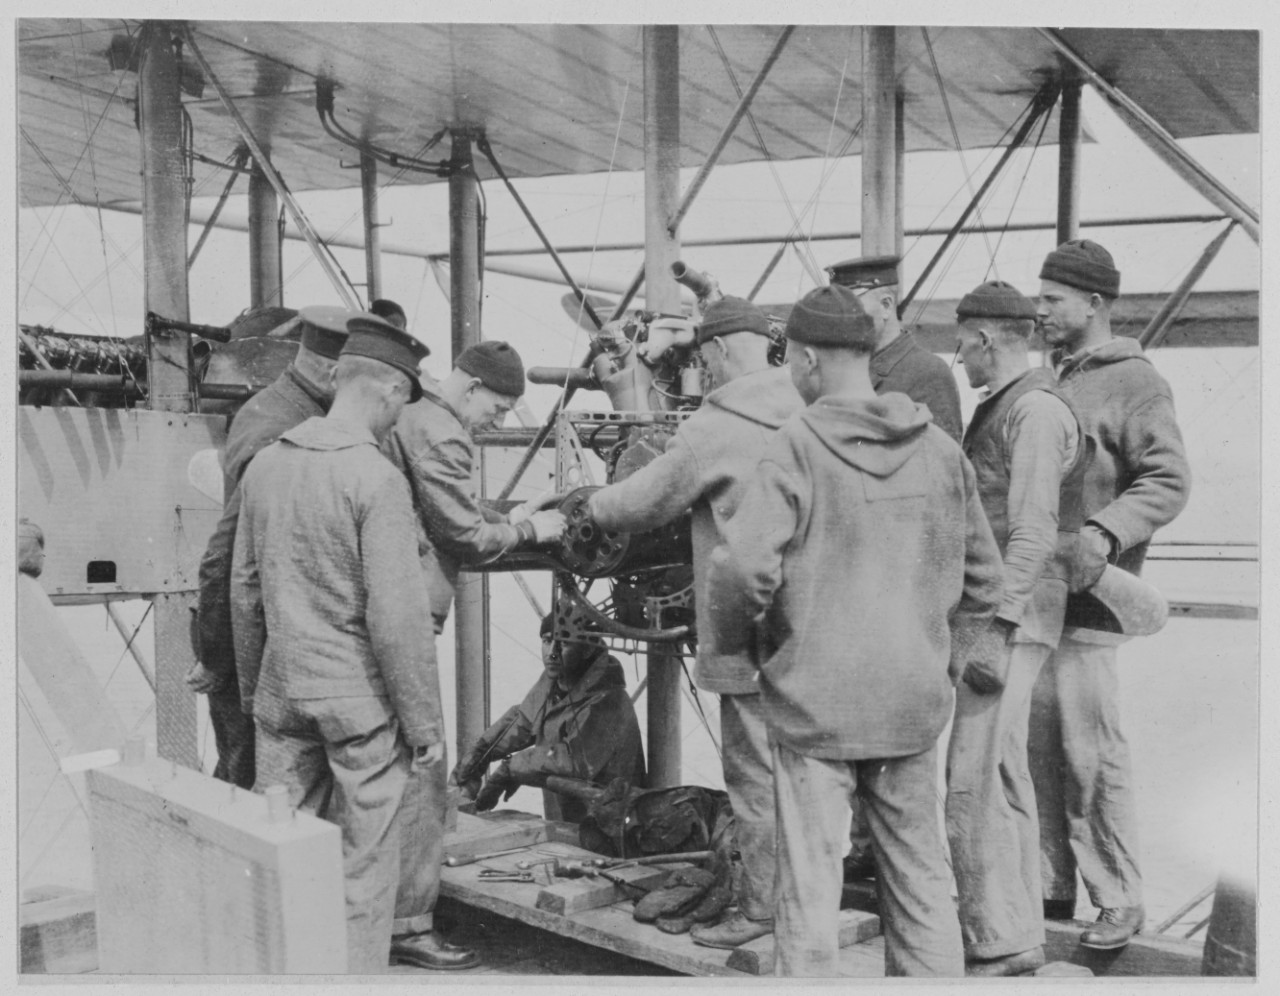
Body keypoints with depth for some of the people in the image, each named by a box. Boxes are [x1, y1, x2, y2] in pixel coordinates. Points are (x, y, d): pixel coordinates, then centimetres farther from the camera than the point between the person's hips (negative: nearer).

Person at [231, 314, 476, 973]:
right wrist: (425, 725, -10)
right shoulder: (376, 479, -15)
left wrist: (251, 690, 22)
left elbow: (243, 589, 12)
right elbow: (396, 615, -17)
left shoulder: (265, 465, 5)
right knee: (364, 861, 6)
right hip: (359, 694, -6)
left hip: (282, 688, 6)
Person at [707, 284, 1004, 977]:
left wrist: (734, 640, -1)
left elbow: (743, 567, -19)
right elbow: (982, 580, 10)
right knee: (921, 881, 15)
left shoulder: (796, 448, -11)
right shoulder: (939, 449, 5)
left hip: (813, 699, -4)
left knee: (809, 890, 5)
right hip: (914, 705, 5)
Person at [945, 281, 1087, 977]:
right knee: (999, 775, 16)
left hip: (1010, 615, -10)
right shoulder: (997, 410, 18)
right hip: (983, 613, 10)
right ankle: (1014, 929, 27)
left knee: (976, 776, -10)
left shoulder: (1037, 410, -12)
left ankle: (1001, 943, -2)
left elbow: (1032, 533, -19)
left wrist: (995, 626, -22)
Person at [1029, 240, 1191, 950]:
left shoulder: (1135, 383, -6)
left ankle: (1119, 900, 8)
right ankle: (1050, 885, 23)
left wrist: (1105, 531, -28)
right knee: (1036, 747, 11)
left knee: (1091, 753, -4)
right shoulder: (1054, 383, 19)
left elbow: (1168, 481, -15)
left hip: (1083, 598, -8)